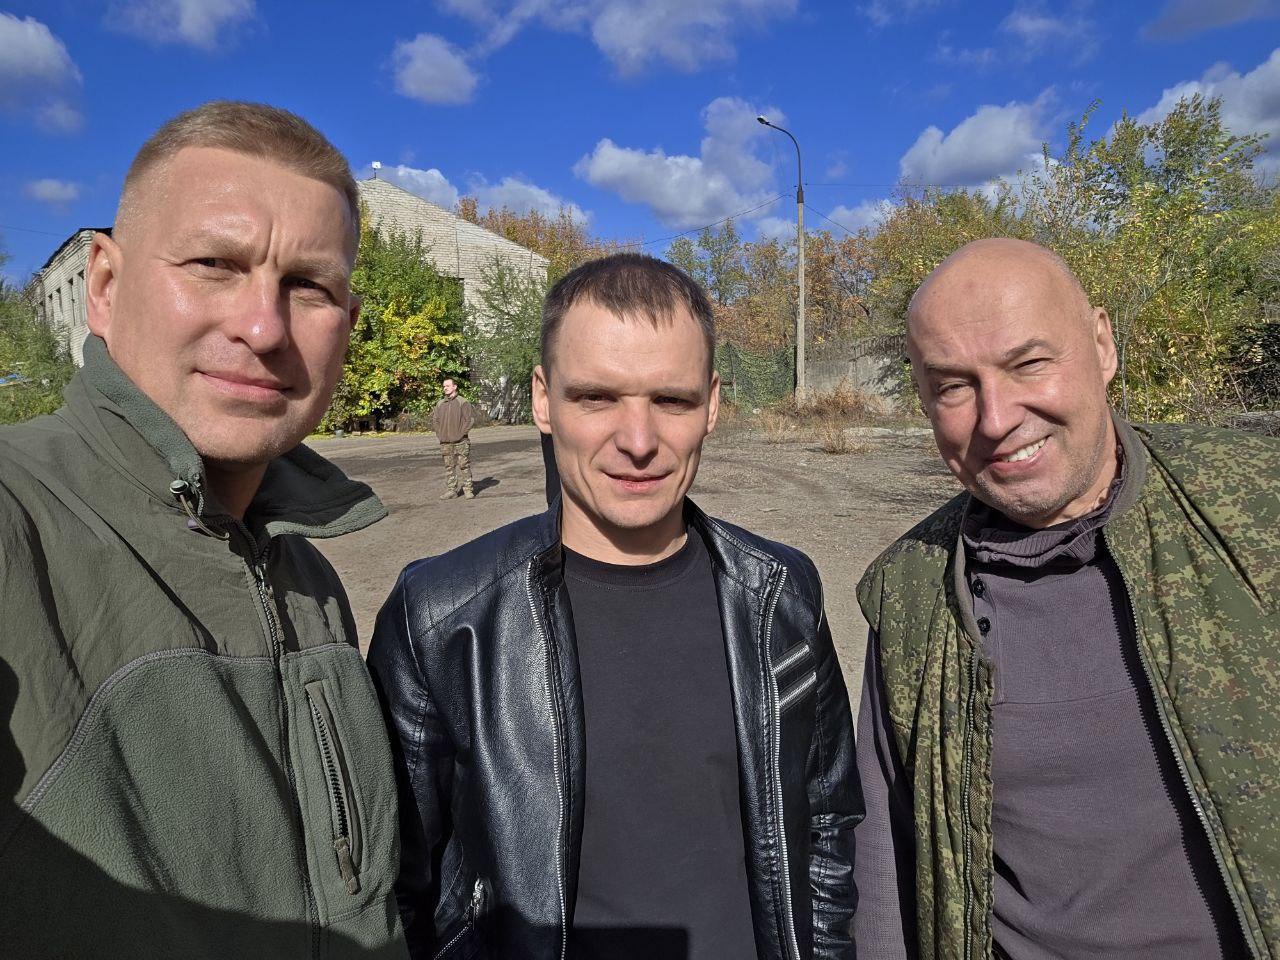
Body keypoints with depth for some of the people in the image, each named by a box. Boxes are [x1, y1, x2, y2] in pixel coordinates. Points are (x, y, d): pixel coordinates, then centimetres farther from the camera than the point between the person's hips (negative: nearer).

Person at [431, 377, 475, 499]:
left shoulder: (462, 402, -4)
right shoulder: (440, 404, 10)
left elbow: (470, 418, -8)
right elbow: (434, 419, 18)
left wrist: (462, 433, -11)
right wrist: (439, 433, 6)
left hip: (460, 441, -4)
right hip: (445, 442, 5)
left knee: (464, 465, -1)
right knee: (449, 467, 8)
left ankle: (468, 490, 5)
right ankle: (451, 490, 14)